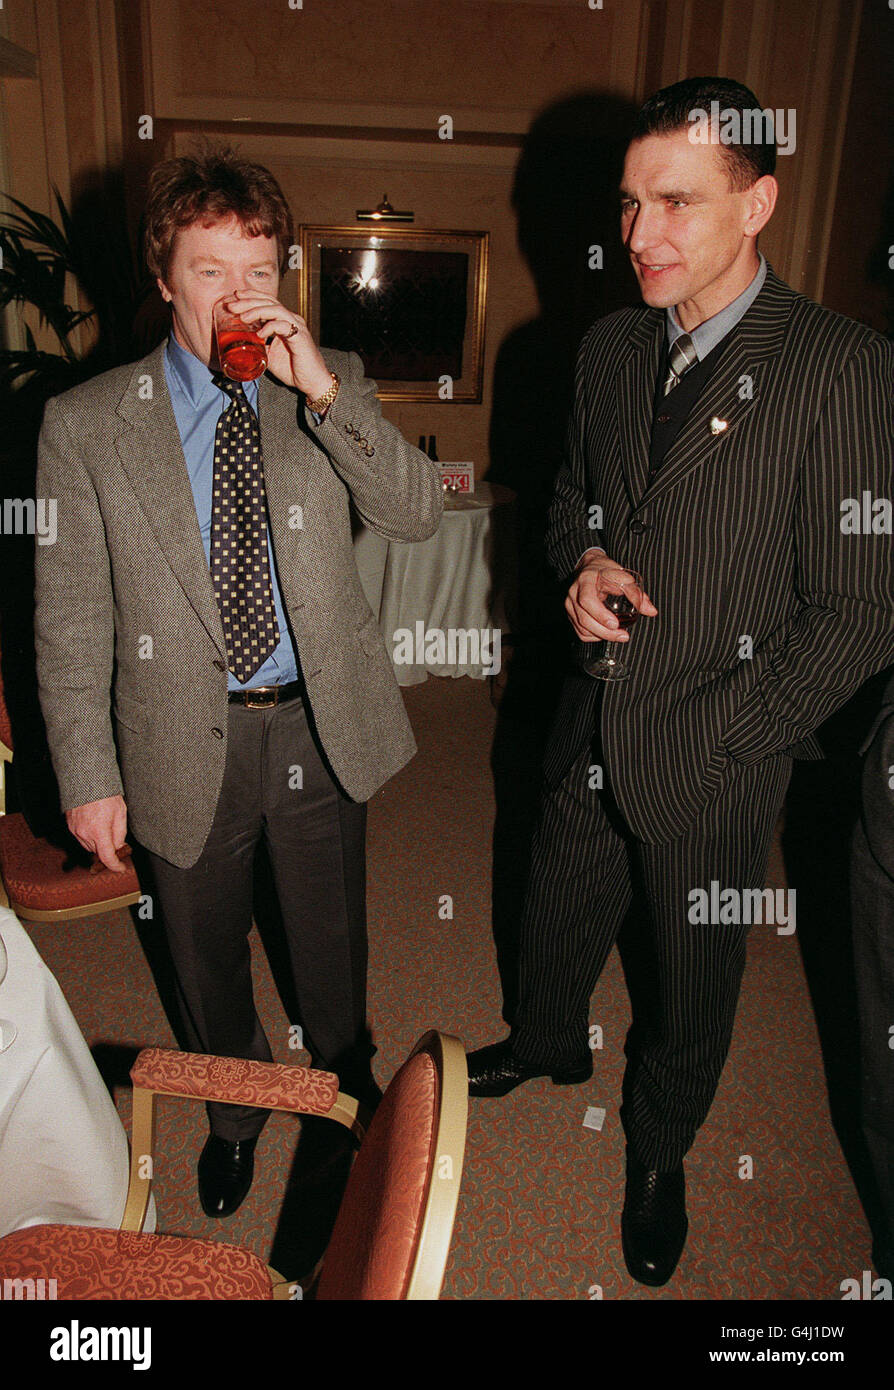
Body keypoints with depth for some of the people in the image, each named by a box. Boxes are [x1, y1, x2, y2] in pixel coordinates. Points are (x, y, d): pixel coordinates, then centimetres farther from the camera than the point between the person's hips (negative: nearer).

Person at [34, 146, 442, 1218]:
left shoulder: (330, 390, -2)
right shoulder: (85, 424, -7)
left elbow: (417, 515, -14)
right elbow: (69, 621, -5)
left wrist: (325, 388, -25)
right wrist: (89, 778, -6)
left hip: (324, 726, 1)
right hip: (187, 745, 0)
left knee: (332, 936, 21)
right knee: (207, 956, 20)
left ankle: (346, 1073, 53)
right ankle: (235, 1109, 50)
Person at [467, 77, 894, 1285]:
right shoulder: (609, 348, 1)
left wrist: (708, 747, -16)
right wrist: (582, 561, -8)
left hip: (716, 761, -4)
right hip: (591, 731, 5)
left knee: (693, 978, 17)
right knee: (558, 916, 24)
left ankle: (660, 1148, 47)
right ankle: (548, 1045, 58)